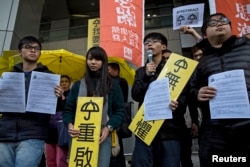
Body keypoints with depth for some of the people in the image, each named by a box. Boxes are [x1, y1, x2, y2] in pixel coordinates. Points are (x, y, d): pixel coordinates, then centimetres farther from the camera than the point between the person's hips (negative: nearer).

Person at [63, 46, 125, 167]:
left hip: (103, 135, -1)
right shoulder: (78, 85, 13)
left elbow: (120, 110, 4)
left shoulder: (112, 84, 9)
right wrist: (69, 124, -11)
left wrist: (109, 127, -10)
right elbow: (68, 109, 9)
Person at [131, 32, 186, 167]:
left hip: (169, 127, -2)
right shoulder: (141, 72, 18)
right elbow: (136, 95, 4)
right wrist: (146, 76, -9)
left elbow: (184, 93, 0)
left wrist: (178, 104, -22)